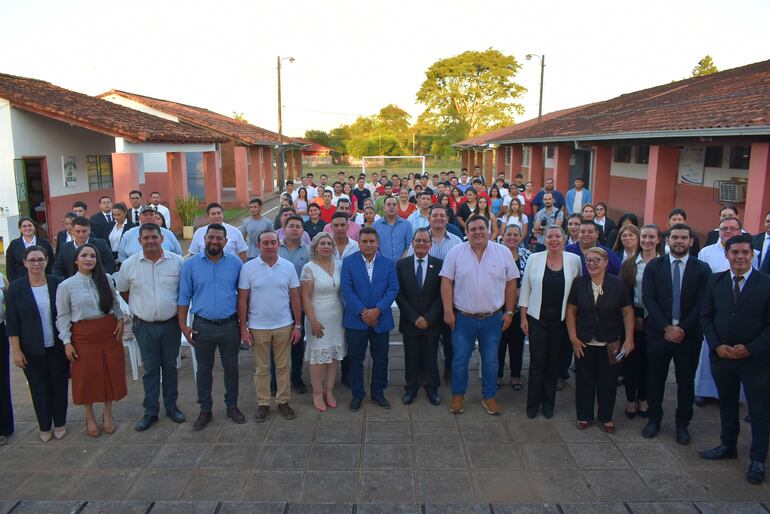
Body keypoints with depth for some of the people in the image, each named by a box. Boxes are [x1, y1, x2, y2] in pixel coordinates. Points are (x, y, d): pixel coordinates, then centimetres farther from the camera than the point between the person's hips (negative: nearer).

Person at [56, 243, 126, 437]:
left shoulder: (106, 279, 1)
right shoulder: (66, 285, -5)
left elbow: (115, 302, 13)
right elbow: (62, 316, -2)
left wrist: (120, 320, -2)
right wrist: (67, 342, -6)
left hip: (109, 332, 2)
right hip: (83, 335, -2)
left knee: (110, 373, 9)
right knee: (87, 377, 7)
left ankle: (108, 414, 28)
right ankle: (90, 417, 28)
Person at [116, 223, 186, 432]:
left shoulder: (177, 261, -6)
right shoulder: (129, 264, -4)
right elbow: (123, 291, 11)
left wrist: (179, 312, 3)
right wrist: (138, 308, 8)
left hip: (171, 324, 0)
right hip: (144, 326, 0)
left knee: (170, 366, 13)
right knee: (150, 369, 9)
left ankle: (171, 406, 28)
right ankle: (150, 411, 20)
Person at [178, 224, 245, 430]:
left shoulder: (235, 263, -2)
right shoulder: (191, 264, -3)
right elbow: (184, 296, 1)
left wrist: (243, 322, 2)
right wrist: (183, 325, -3)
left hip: (230, 325, 0)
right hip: (202, 326, 0)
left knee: (231, 367, 12)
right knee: (204, 369, 12)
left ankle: (232, 406, 29)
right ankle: (205, 410, 26)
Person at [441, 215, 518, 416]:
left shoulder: (503, 252, -1)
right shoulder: (456, 252, -4)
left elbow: (511, 283, 3)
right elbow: (446, 282, -5)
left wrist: (509, 312, 1)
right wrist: (448, 311, -10)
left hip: (493, 318, 1)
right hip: (463, 318, -1)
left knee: (491, 360, 12)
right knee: (460, 359, 9)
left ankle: (489, 397, 29)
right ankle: (458, 395, 27)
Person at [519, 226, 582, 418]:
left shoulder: (574, 260, -1)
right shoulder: (534, 259, -2)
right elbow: (525, 289, 1)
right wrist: (523, 317, -1)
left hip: (561, 319, 1)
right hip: (537, 318, -1)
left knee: (555, 361, 10)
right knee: (537, 361, 3)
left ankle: (548, 402, 26)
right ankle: (533, 403, 19)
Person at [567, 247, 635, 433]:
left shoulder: (617, 284, -5)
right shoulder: (579, 283, -2)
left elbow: (628, 312, -2)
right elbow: (571, 310, 1)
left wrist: (629, 339, -6)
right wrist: (573, 337, -5)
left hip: (610, 344, 0)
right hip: (584, 343, 1)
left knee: (608, 381, 10)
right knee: (584, 380, 9)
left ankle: (606, 417, 28)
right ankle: (584, 416, 26)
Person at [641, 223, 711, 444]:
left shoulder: (702, 269, 0)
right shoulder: (653, 266, 1)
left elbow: (701, 304, -5)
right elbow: (648, 299, -5)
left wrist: (683, 329, -13)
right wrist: (667, 327, -13)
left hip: (689, 335, 0)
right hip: (659, 332, 0)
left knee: (686, 382, 10)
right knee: (655, 379, 9)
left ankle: (682, 424, 26)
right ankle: (654, 419, 25)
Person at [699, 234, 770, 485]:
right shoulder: (715, 281, 2)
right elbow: (706, 316, 4)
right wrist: (716, 345, -8)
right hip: (722, 356, 3)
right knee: (727, 404, 18)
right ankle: (728, 446, 35)